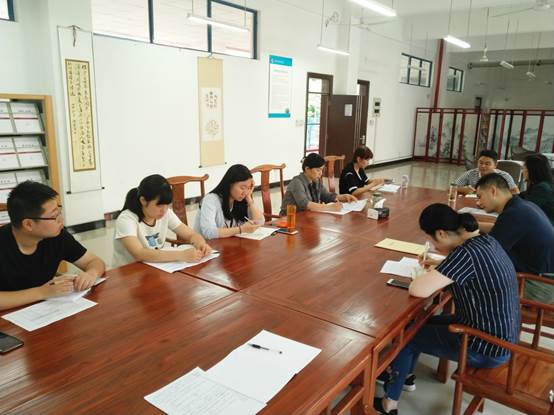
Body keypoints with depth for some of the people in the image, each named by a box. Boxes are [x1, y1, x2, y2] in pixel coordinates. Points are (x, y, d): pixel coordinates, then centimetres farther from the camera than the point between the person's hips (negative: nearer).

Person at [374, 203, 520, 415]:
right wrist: (438, 267, 7)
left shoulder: (467, 254, -30)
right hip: (501, 335, 9)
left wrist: (425, 276, -11)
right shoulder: (485, 240, -2)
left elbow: (419, 290, -32)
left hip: (487, 348, -9)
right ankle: (404, 376, 43)